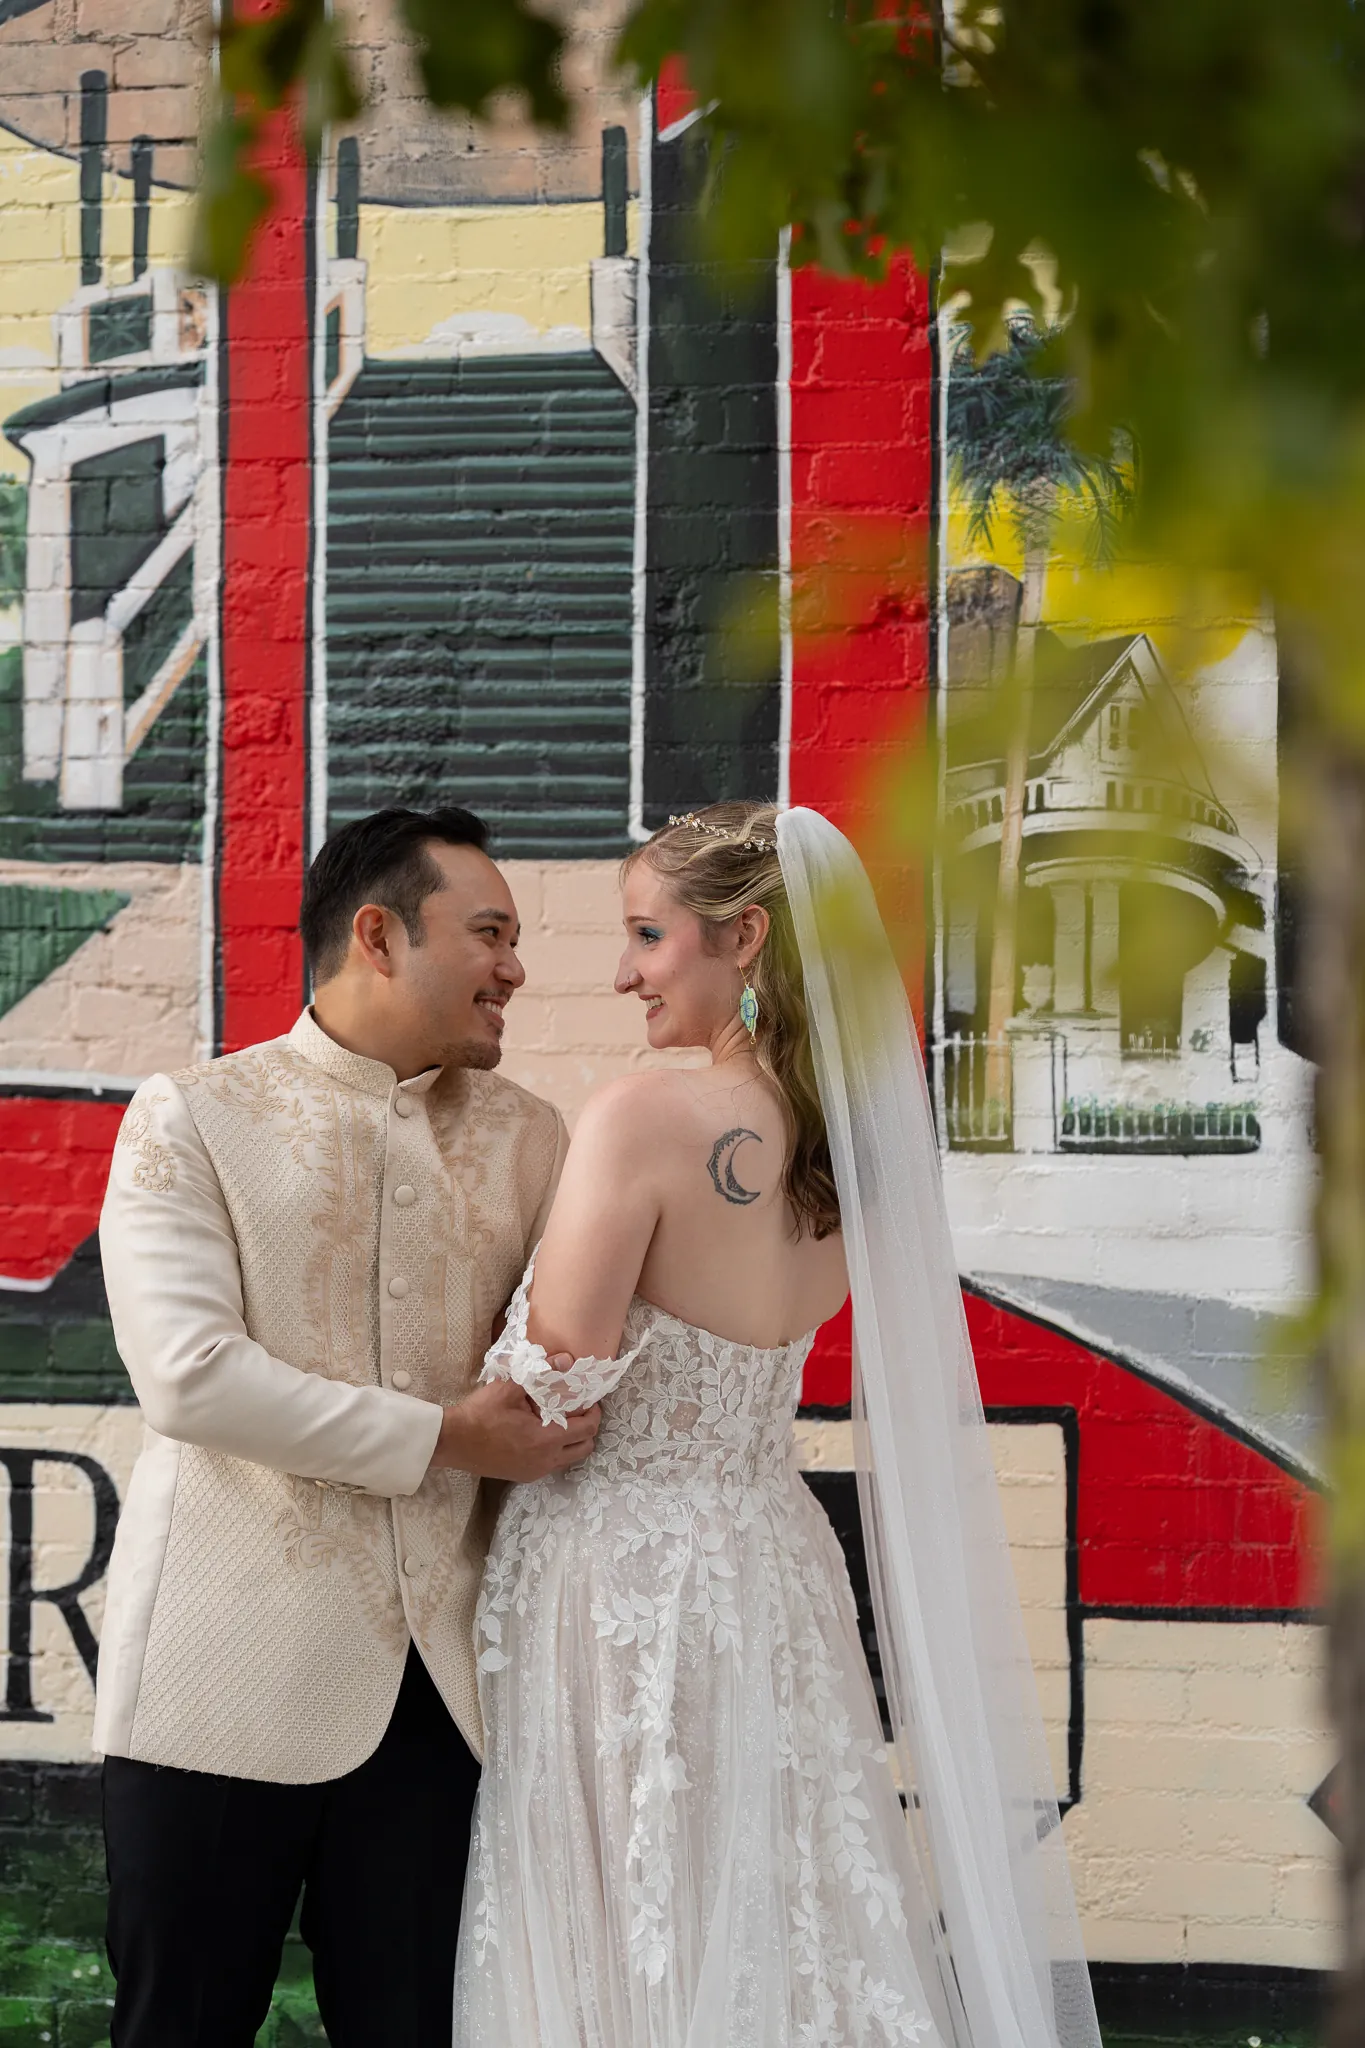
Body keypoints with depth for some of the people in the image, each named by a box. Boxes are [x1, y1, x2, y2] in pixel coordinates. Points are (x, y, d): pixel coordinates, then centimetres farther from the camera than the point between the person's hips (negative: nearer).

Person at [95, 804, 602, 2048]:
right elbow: (189, 1375, -12)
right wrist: (440, 1440, -12)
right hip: (229, 1681, -3)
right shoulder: (192, 1121, 0)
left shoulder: (527, 1138, 13)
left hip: (436, 1684, 4)